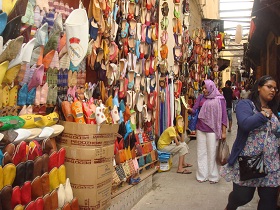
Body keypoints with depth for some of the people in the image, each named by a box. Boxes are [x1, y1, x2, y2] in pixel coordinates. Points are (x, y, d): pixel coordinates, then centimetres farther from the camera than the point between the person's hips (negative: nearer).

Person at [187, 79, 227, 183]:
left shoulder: (219, 99, -3)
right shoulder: (201, 97, 6)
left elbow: (223, 116, -3)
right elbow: (194, 110, 1)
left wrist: (224, 132, -6)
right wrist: (190, 110, -23)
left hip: (212, 130, -4)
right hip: (200, 129, 4)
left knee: (212, 153, 3)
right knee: (201, 153, 10)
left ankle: (213, 176, 16)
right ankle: (202, 175, 20)